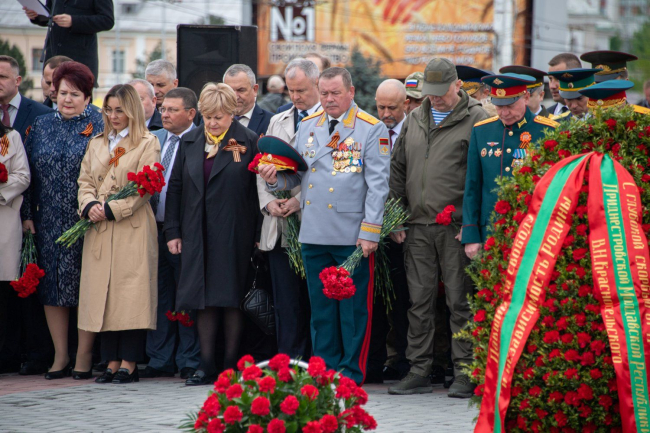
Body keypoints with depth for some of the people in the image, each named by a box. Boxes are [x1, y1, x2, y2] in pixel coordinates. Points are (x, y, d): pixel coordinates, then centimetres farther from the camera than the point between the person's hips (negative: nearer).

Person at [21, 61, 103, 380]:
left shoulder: (99, 127, 0)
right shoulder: (41, 127, 11)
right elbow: (29, 172, 11)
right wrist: (27, 214, 4)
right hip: (49, 222, 4)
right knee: (51, 287, 4)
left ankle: (84, 356, 5)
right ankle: (60, 356, 11)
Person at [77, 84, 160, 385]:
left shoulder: (147, 143, 2)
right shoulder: (96, 144, 20)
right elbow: (85, 182, 14)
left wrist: (111, 210, -14)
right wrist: (89, 206, -7)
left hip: (132, 229, -5)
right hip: (99, 231, 5)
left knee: (131, 293, -7)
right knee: (103, 293, 3)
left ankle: (129, 364, -5)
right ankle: (112, 363, 7)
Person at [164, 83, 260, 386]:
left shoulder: (248, 142, -2)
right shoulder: (189, 142, 10)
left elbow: (259, 187, -2)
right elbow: (175, 187, 11)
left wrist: (257, 234, -6)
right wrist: (172, 231, 6)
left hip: (233, 234, -4)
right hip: (197, 234, 4)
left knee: (231, 298, -1)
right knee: (204, 300, 4)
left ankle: (231, 367, 6)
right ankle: (206, 366, 8)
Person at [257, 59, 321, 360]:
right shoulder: (277, 122, 20)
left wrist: (300, 200, -15)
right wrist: (269, 202, 0)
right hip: (279, 227, 5)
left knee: (315, 299, -2)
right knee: (285, 301, 4)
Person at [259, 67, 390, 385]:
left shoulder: (371, 130, -2)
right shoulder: (308, 126, 13)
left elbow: (377, 186, -6)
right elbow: (297, 175, 20)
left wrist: (370, 232, -12)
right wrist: (275, 178, -2)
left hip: (352, 236, -5)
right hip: (314, 234, 5)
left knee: (353, 308, 0)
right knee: (320, 307, 10)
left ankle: (351, 374, 8)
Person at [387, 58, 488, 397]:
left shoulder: (475, 119, -3)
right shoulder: (414, 121, 15)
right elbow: (398, 171, 20)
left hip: (456, 228, -5)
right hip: (417, 227, 5)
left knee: (460, 302, -1)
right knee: (420, 302, 7)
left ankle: (465, 372, 4)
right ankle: (419, 372, 12)